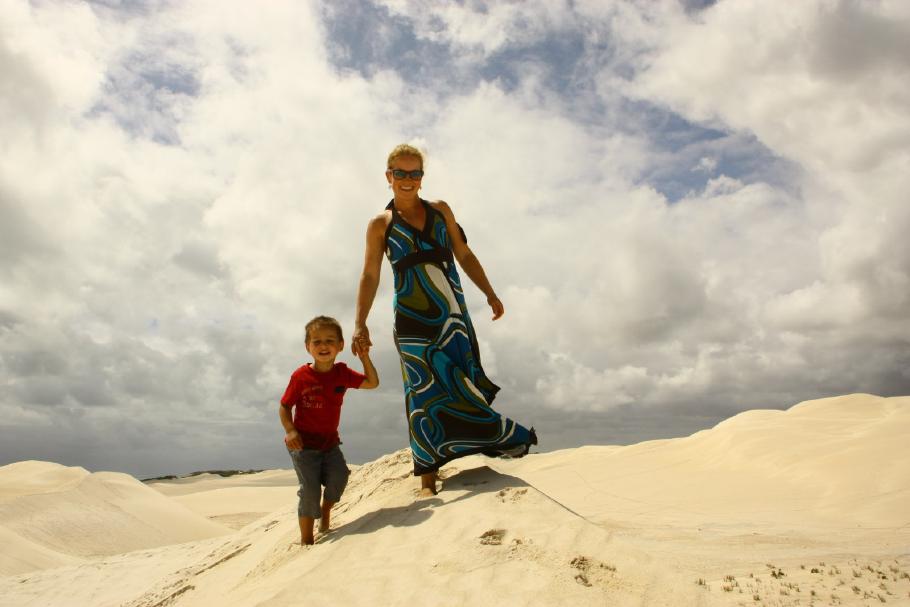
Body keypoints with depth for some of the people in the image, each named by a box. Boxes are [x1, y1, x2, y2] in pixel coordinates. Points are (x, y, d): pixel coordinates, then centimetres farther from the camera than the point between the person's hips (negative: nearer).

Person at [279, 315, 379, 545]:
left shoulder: (342, 373, -3)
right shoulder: (300, 376, -15)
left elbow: (372, 383, -1)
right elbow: (284, 407, -9)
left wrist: (365, 357, -13)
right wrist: (290, 430, -25)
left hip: (330, 442, 4)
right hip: (304, 444, -4)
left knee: (339, 476, -12)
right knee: (310, 488, -7)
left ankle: (325, 513, 19)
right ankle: (306, 539, 10)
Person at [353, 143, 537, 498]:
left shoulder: (440, 211, 14)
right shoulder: (380, 225, 6)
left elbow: (464, 256, 16)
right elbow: (370, 276, 0)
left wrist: (490, 294, 12)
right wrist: (360, 324, -10)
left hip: (452, 313, 2)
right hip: (412, 319, -2)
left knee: (461, 384, -1)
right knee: (423, 393, -1)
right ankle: (427, 477, 8)